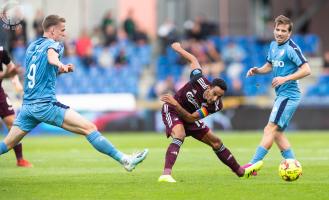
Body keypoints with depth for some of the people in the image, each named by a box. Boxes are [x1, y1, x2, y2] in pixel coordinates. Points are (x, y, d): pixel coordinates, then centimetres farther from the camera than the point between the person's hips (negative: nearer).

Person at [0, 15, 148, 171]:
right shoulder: (53, 44, -4)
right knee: (89, 128, -11)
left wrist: (61, 70, 16)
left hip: (28, 105, 8)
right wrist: (59, 64, -52)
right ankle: (124, 159, -17)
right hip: (45, 104, -8)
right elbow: (51, 54, -30)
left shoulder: (32, 46, 18)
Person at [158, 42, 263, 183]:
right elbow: (193, 60, -11)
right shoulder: (199, 80, -31)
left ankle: (241, 171, 28)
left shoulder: (215, 106, -25)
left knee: (215, 142, 11)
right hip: (171, 112, -4)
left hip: (187, 117, 4)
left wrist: (175, 104, -36)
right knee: (179, 135, -34)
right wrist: (179, 49, 0)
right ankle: (166, 175, -46)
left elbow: (190, 118, -27)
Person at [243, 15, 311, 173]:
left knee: (271, 129, -14)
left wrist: (285, 78, -24)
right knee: (277, 133, 11)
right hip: (281, 96, 10)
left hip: (288, 96, -10)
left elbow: (306, 70, -19)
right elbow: (269, 66, 28)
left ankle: (253, 165, -19)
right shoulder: (274, 45, 13)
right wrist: (256, 71, 7)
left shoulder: (291, 48, -14)